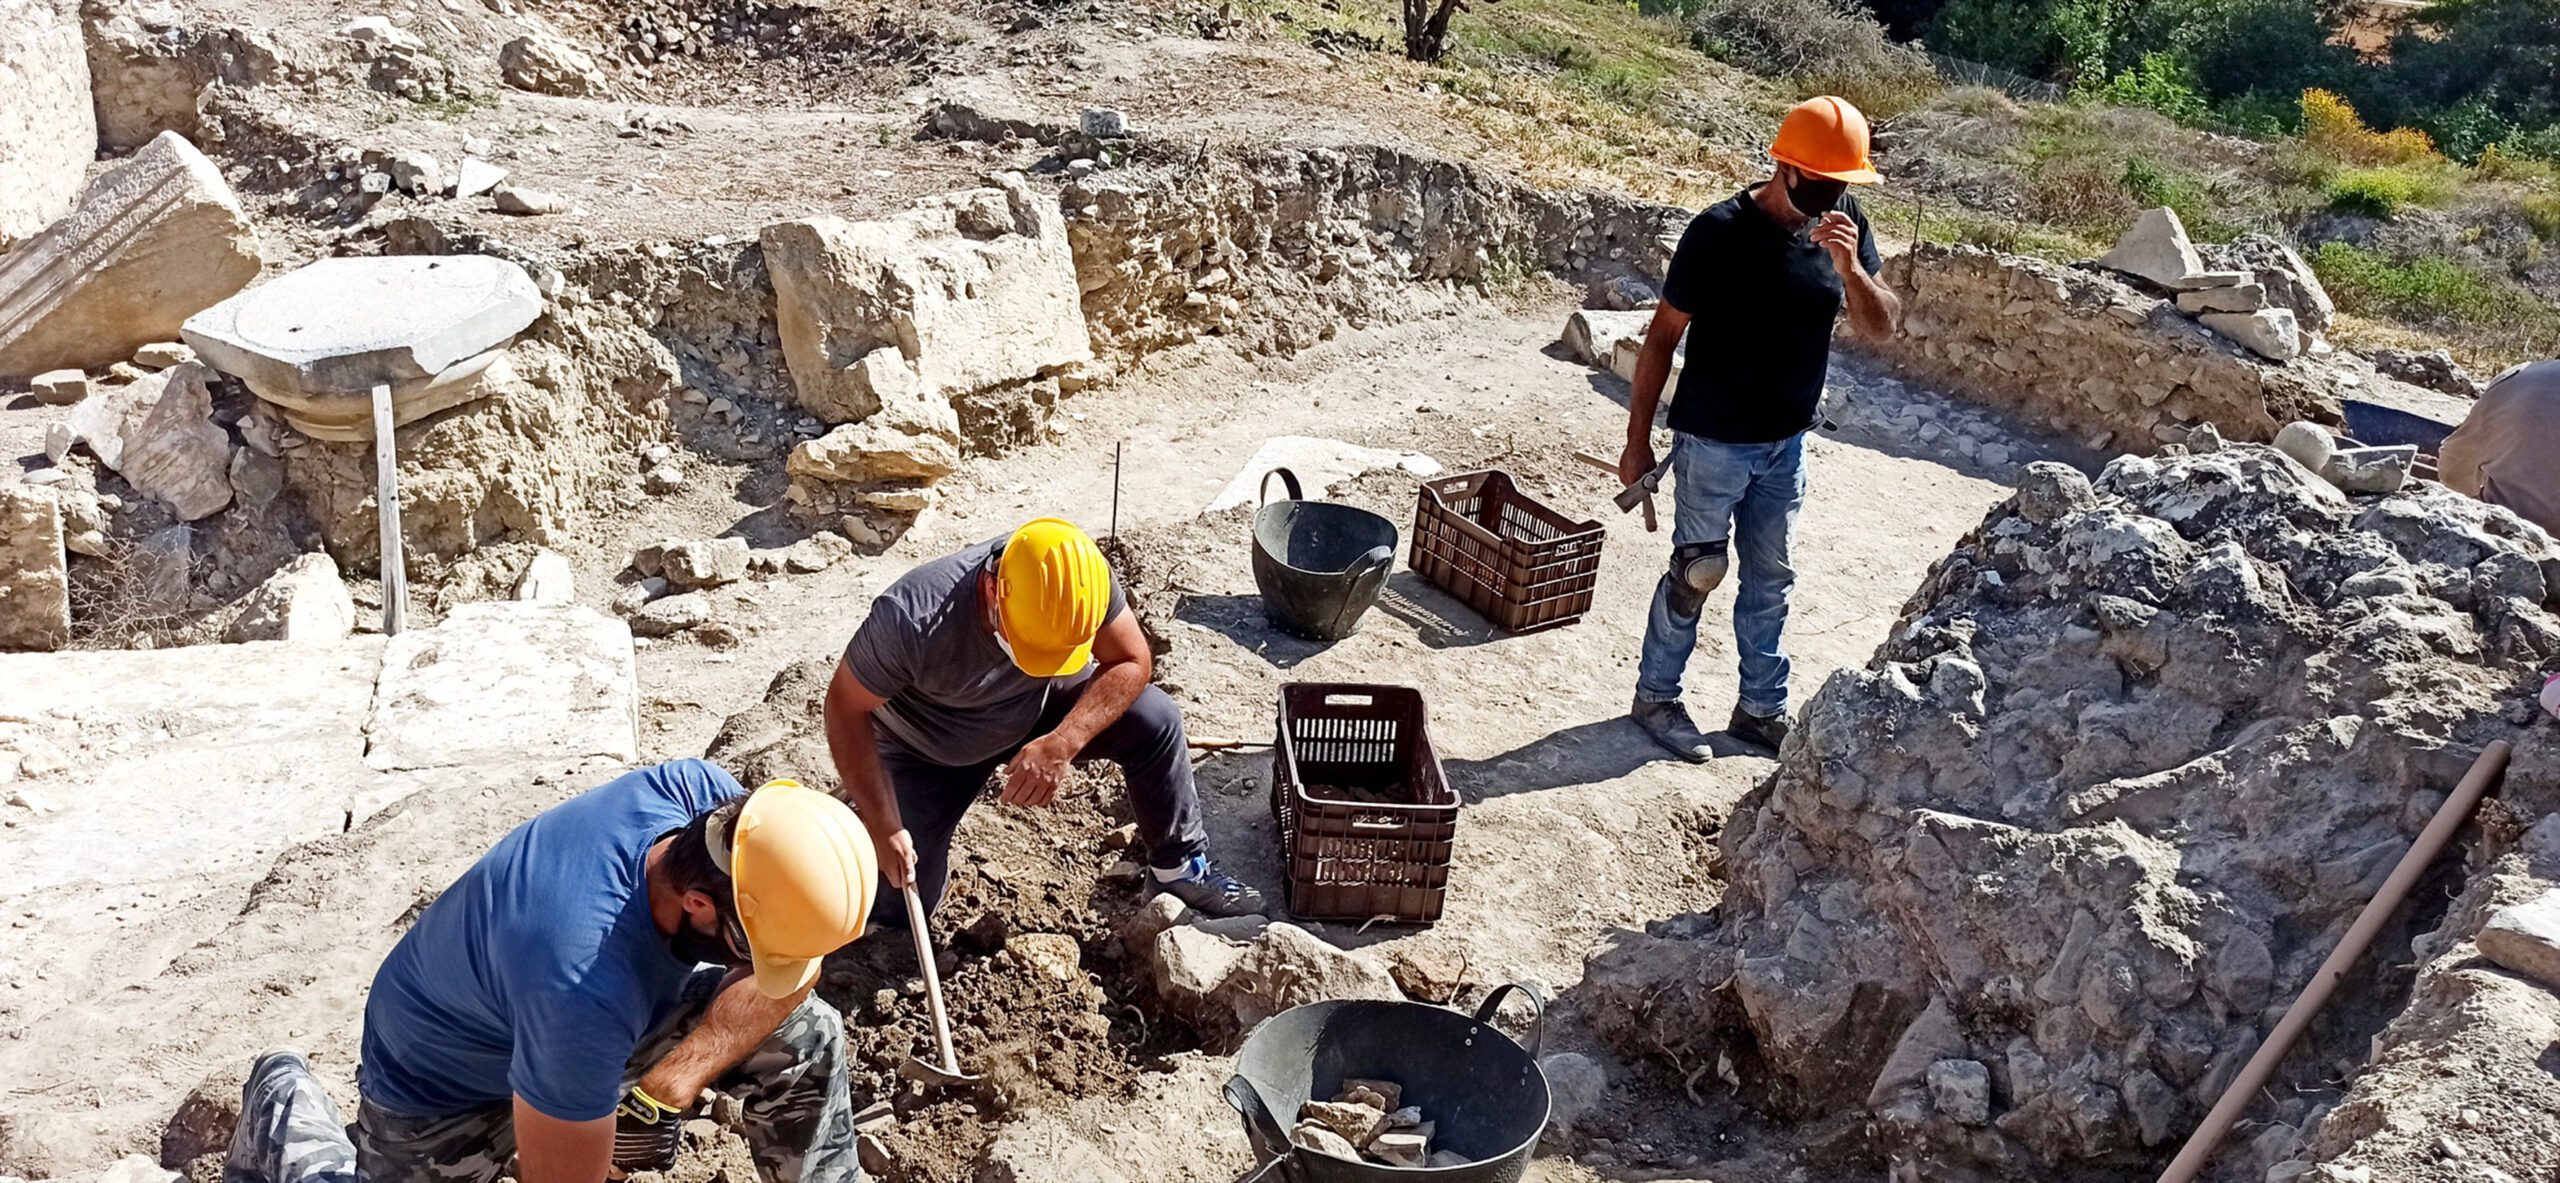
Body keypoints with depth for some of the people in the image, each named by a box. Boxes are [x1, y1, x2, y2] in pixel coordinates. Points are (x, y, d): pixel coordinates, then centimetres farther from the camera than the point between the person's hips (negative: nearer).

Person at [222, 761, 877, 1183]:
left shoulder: (694, 790, -29)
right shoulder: (584, 995, -45)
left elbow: (788, 971, -18)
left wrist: (668, 1090, -26)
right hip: (445, 1079, -5)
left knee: (807, 1037, -10)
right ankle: (286, 1117, 24)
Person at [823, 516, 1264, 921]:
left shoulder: (1083, 579, -31)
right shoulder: (910, 619, -40)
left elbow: (1132, 663, -20)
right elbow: (846, 708, -26)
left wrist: (1060, 745, -35)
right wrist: (882, 826, -30)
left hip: (1038, 705, 2)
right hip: (927, 749, -2)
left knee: (1156, 721, -20)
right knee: (899, 908, -5)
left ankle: (1183, 866, 2)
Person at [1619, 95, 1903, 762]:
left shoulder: (1846, 228, -4)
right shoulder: (1721, 231, -19)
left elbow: (1882, 326, -3)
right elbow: (1663, 336, -14)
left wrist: (1851, 270, -24)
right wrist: (1638, 442, -11)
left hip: (1787, 443, 6)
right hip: (1713, 443, -5)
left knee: (1770, 577, 15)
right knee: (1697, 571, 4)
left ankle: (1761, 709, 29)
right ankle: (1656, 696, 23)